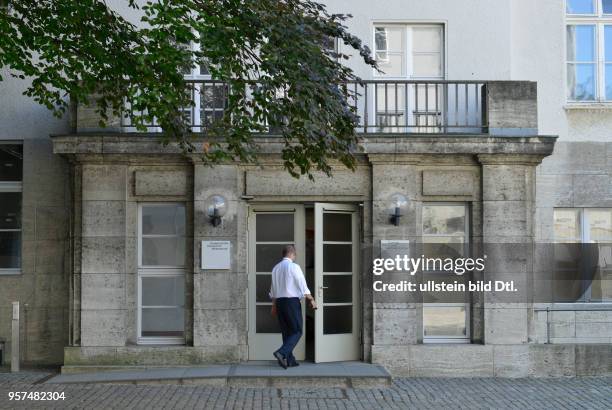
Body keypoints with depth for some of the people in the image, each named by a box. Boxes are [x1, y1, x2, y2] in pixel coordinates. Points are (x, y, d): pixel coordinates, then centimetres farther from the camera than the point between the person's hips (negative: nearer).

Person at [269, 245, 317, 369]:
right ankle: (282, 353, -19)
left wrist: (274, 306, 26)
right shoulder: (294, 267, -9)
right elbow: (303, 286, -10)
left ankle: (289, 360, 14)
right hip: (292, 301, -7)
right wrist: (311, 300, -1)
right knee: (297, 331, -1)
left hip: (279, 302, 7)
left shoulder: (276, 268, 11)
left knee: (286, 331, 13)